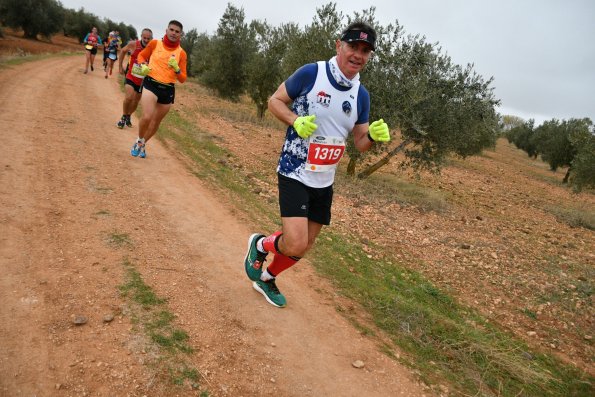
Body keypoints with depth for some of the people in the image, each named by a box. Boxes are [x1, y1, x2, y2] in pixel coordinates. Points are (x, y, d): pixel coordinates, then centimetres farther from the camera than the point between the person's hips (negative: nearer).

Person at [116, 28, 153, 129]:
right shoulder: (133, 44, -14)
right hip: (130, 76, -1)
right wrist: (120, 67, 9)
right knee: (128, 97, -18)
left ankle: (128, 117, 40)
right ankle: (123, 117, 6)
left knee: (136, 101, 13)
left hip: (142, 80, 1)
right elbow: (123, 51, 6)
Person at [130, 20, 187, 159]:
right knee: (147, 117, -22)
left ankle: (143, 144, 39)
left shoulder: (181, 53, 1)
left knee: (156, 121, 14)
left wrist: (176, 68, -18)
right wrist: (143, 66, -5)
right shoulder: (155, 43, -1)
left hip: (168, 90, 2)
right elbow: (142, 55, 16)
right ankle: (139, 141, 7)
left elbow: (183, 79, 1)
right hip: (150, 84, -2)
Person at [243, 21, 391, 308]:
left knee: (303, 246, 15)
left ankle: (266, 278, 42)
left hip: (324, 182, 6)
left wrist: (374, 135, -13)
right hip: (295, 174, -6)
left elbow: (360, 143, 9)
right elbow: (275, 101, -3)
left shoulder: (362, 96, 4)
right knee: (295, 245, -17)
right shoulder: (311, 73, -12)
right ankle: (260, 245, 18)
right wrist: (296, 121, -22)